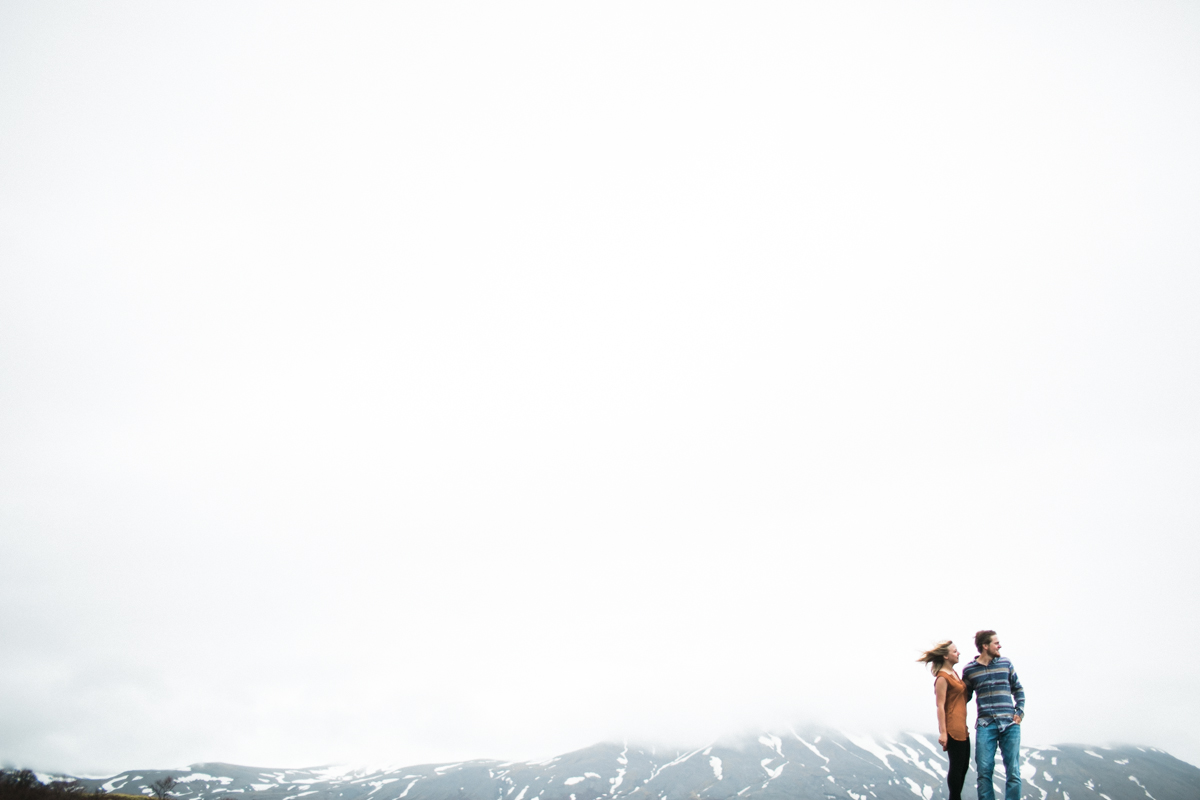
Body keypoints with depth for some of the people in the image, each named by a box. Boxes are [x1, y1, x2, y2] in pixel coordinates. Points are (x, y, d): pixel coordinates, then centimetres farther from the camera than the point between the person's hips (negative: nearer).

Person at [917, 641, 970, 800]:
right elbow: (940, 706, -18)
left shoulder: (953, 673, 13)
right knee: (956, 767, -3)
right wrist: (943, 732, -21)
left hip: (962, 728, 9)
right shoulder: (942, 677, -15)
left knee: (963, 766, 14)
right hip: (953, 728, -9)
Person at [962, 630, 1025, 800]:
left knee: (1013, 772, -1)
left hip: (1010, 724, 1)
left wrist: (1020, 711, 5)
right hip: (985, 725, -1)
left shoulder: (1006, 663, 10)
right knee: (983, 771, -4)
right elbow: (965, 697, 14)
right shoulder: (969, 670, 6)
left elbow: (1018, 689, 18)